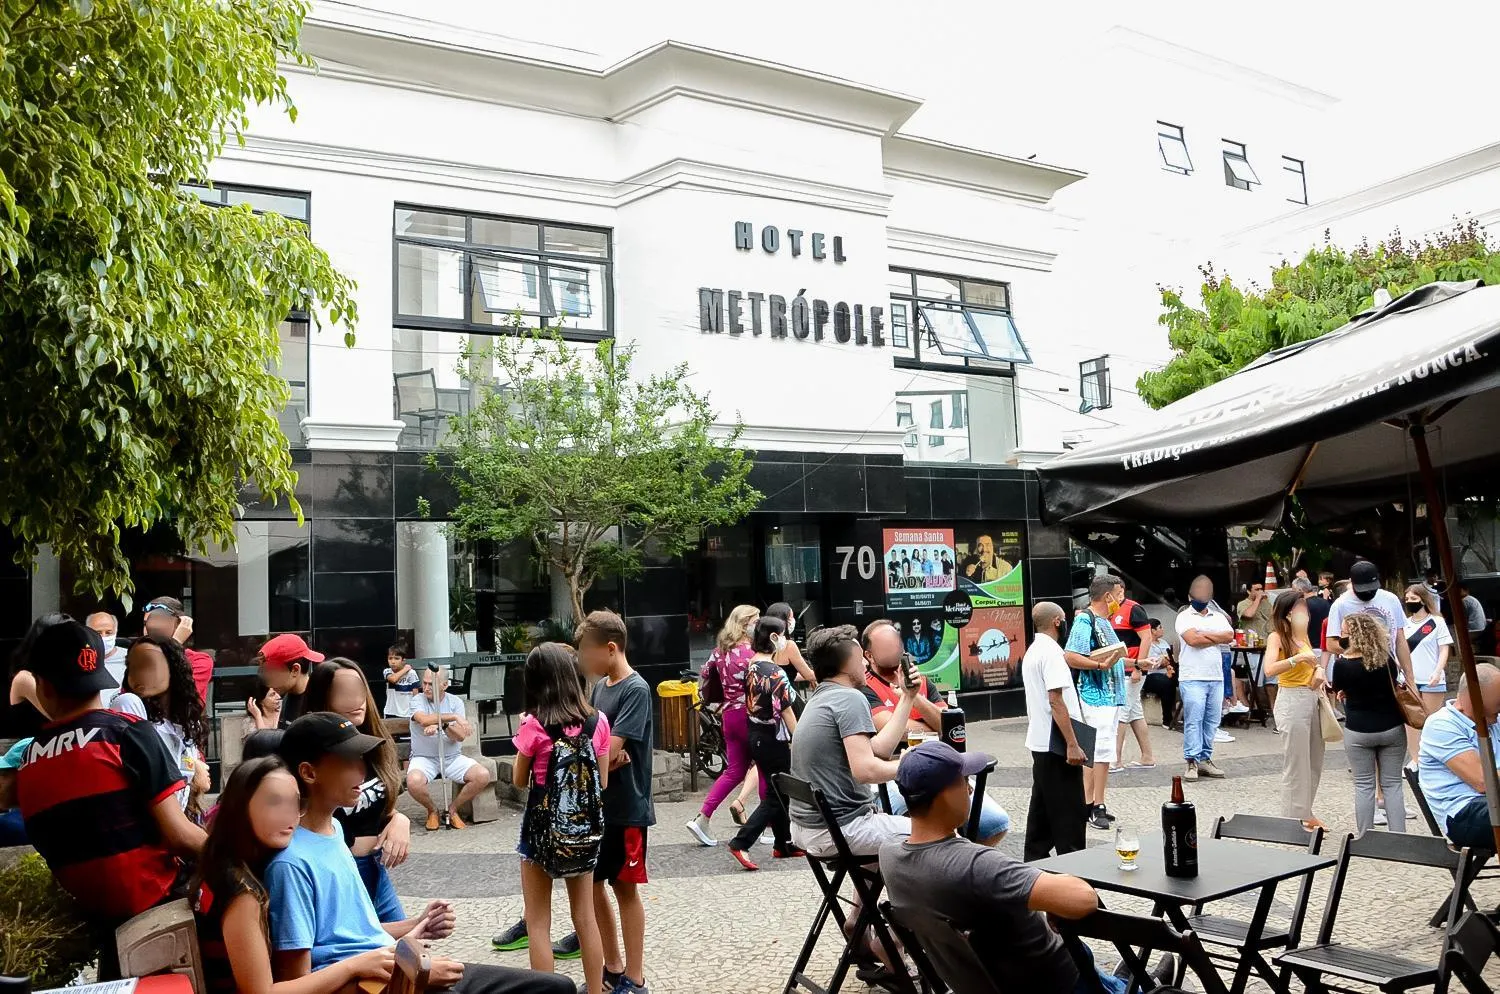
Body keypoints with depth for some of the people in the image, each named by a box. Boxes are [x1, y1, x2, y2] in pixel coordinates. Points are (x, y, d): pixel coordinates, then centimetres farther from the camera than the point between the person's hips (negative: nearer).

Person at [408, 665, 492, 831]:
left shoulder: (455, 702, 2)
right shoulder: (418, 701, -4)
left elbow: (460, 736, -9)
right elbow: (424, 720, -27)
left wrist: (441, 725, -28)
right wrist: (454, 717, -25)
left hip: (453, 757, 2)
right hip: (424, 758, -2)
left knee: (483, 776, -20)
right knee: (414, 782, -35)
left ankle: (453, 809, 5)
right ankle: (432, 810, 0)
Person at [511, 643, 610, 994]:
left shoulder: (534, 725, -14)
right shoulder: (598, 721, -5)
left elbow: (519, 780, -1)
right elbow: (602, 783, 0)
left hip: (543, 829, -4)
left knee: (538, 925, 9)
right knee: (585, 918, 17)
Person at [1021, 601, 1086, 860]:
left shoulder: (1031, 652, 14)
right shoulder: (1051, 651, -16)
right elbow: (1056, 702, -22)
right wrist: (1072, 744, -23)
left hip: (1039, 742, 10)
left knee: (1042, 807, 14)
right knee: (1070, 811, -4)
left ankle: (1035, 859, 18)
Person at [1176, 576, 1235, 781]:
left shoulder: (1218, 617, 16)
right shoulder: (1184, 616, 1)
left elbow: (1230, 635, -2)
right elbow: (1192, 639, -15)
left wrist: (1204, 634, -8)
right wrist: (1217, 638, -3)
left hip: (1216, 677, 5)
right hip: (1192, 678, -5)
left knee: (1212, 720, 7)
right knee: (1193, 720, -6)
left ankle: (1205, 759, 14)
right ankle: (1192, 762, -3)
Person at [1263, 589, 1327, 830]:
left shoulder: (1303, 635, 12)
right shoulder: (1276, 637, -10)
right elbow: (1270, 669, -24)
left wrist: (1319, 669, 2)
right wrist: (1297, 658, -31)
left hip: (1313, 699, 8)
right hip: (1292, 701, -8)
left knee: (1314, 762, 13)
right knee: (1296, 764, -2)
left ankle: (1305, 812, 26)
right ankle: (1294, 818, 7)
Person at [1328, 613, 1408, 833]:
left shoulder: (1343, 664, -15)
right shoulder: (1388, 659, -6)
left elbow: (1337, 688, 5)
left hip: (1358, 731, -2)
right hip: (1392, 728, 3)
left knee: (1364, 786, 6)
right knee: (1392, 784, 8)